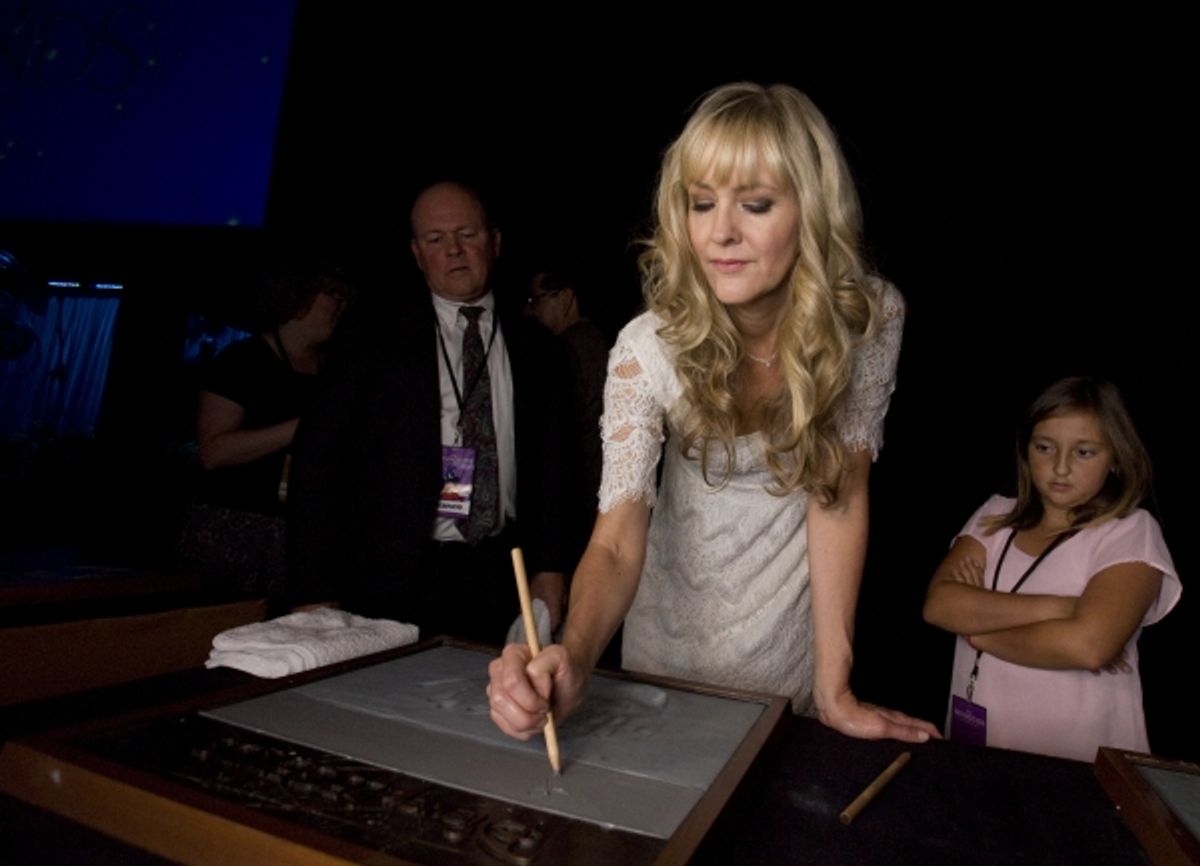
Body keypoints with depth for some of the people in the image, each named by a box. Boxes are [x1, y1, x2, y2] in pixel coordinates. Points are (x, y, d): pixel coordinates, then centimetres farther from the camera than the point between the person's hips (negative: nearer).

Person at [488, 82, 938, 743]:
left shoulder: (870, 318, -22)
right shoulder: (649, 347, -24)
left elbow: (839, 492, -18)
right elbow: (616, 541, -28)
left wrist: (834, 691, -21)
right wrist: (570, 660, -48)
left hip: (794, 632, 0)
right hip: (675, 636, 0)